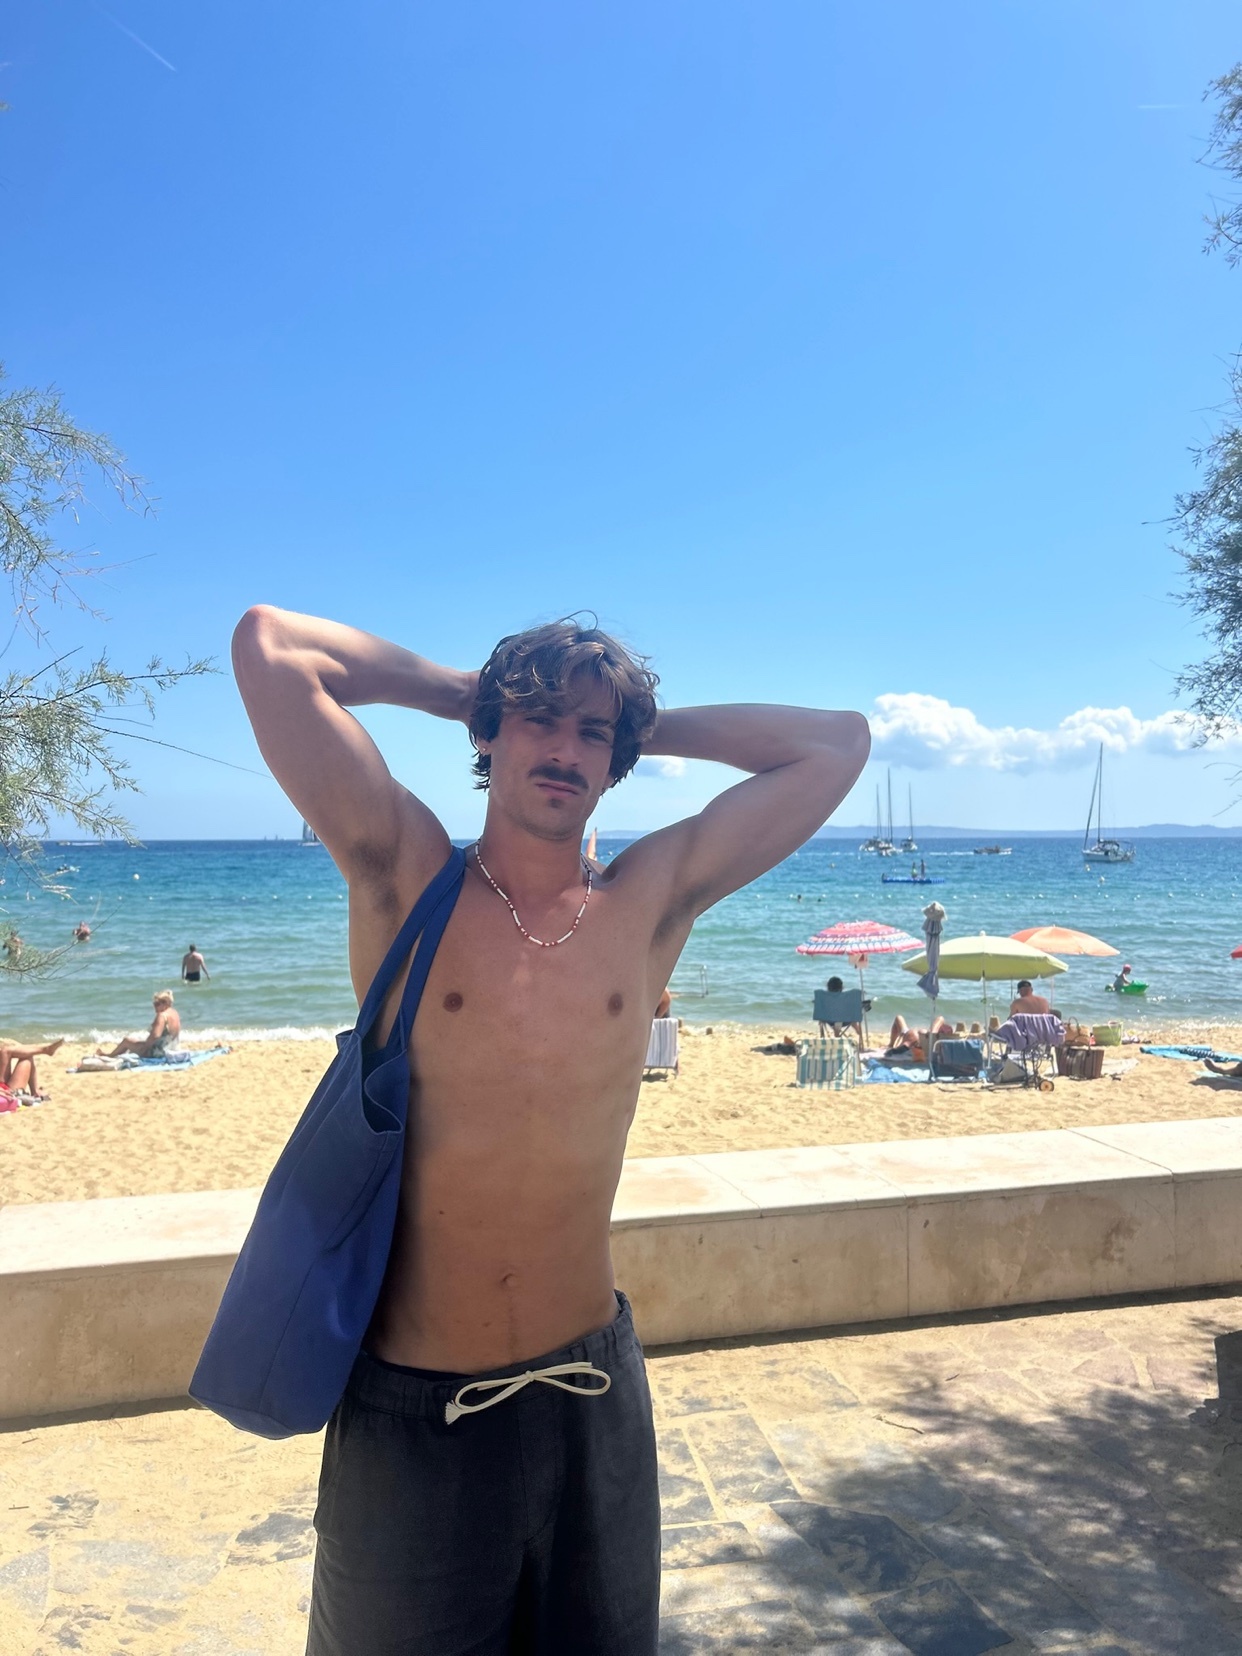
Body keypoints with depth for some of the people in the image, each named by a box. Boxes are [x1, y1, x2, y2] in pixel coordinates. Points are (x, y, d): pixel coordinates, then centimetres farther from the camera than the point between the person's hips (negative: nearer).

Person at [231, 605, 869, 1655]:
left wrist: (643, 724, 2)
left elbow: (840, 743, -2)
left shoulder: (650, 904, -4)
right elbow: (268, 645, -15)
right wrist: (462, 691, -3)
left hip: (590, 1391, 2)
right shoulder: (407, 882, -10)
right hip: (408, 1409, -2)